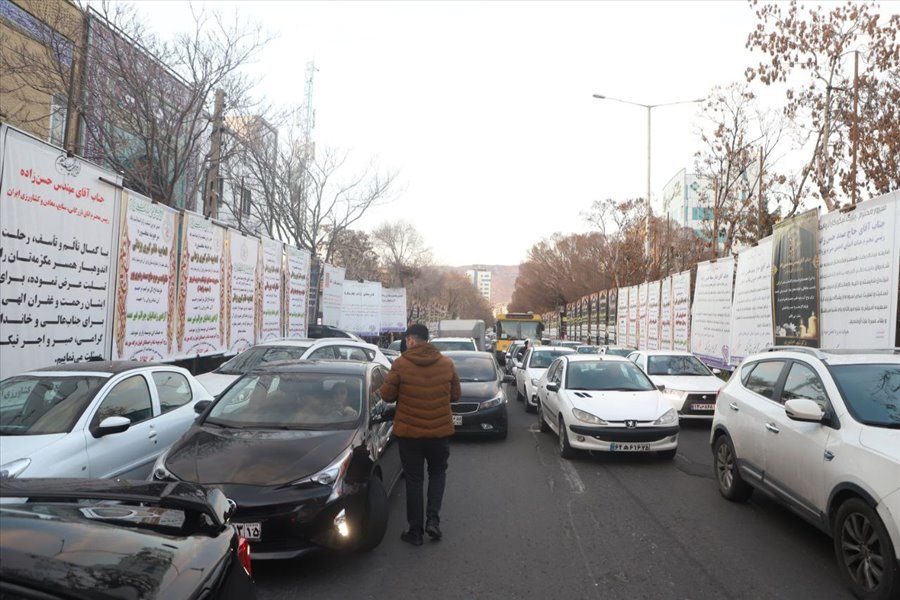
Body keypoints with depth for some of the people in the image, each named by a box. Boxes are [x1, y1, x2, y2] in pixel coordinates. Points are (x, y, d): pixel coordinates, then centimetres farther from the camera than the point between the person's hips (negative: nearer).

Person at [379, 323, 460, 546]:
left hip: (409, 432, -2)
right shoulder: (447, 364, -3)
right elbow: (455, 395, 4)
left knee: (414, 479, 11)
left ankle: (415, 530, 17)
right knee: (437, 473, 22)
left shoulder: (400, 364, -13)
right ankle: (433, 519, 9)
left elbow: (387, 395, -8)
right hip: (440, 430, 2)